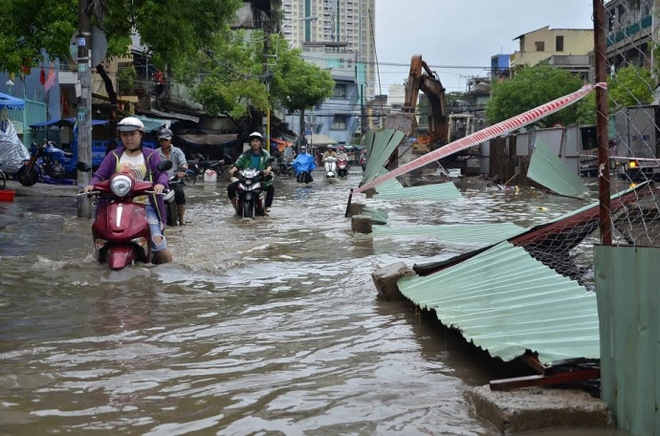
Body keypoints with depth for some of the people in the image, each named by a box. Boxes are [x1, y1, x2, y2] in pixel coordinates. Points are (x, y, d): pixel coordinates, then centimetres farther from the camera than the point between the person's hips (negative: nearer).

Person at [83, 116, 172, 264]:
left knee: (157, 240, -18)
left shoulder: (151, 155, 12)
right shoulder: (114, 156, 16)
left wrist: (160, 183, -25)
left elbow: (162, 173, -1)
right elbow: (99, 175, 8)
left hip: (145, 206, -2)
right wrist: (91, 184, -15)